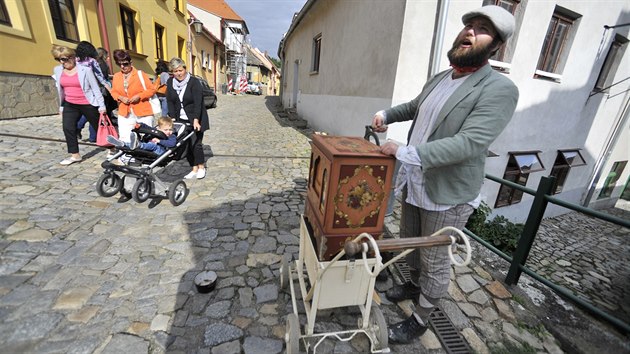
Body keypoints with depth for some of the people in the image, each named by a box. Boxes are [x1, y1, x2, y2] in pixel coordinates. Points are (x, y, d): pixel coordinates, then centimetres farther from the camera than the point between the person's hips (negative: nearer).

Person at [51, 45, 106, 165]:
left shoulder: (85, 69, -10)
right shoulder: (57, 70, 5)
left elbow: (95, 88, -9)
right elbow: (60, 90, 15)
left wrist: (101, 105, -12)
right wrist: (61, 106, 17)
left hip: (88, 105, -5)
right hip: (70, 105, 5)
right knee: (68, 128, -6)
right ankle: (75, 155, 2)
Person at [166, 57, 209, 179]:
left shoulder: (194, 82, -11)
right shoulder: (170, 82, 4)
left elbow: (198, 103, -19)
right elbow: (169, 102, 3)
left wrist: (196, 120, -29)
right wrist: (173, 119, -6)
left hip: (195, 119, -4)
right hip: (180, 120, 5)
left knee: (196, 144, -7)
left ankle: (201, 167, 13)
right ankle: (194, 169, 13)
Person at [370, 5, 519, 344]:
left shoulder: (499, 90, -15)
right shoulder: (439, 79, 8)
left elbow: (469, 143, -27)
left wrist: (404, 152, -29)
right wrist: (386, 114, 10)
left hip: (447, 194, -7)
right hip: (413, 183, 7)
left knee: (435, 260, 10)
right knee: (410, 243, 23)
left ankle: (420, 320, 32)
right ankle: (415, 283, 51)